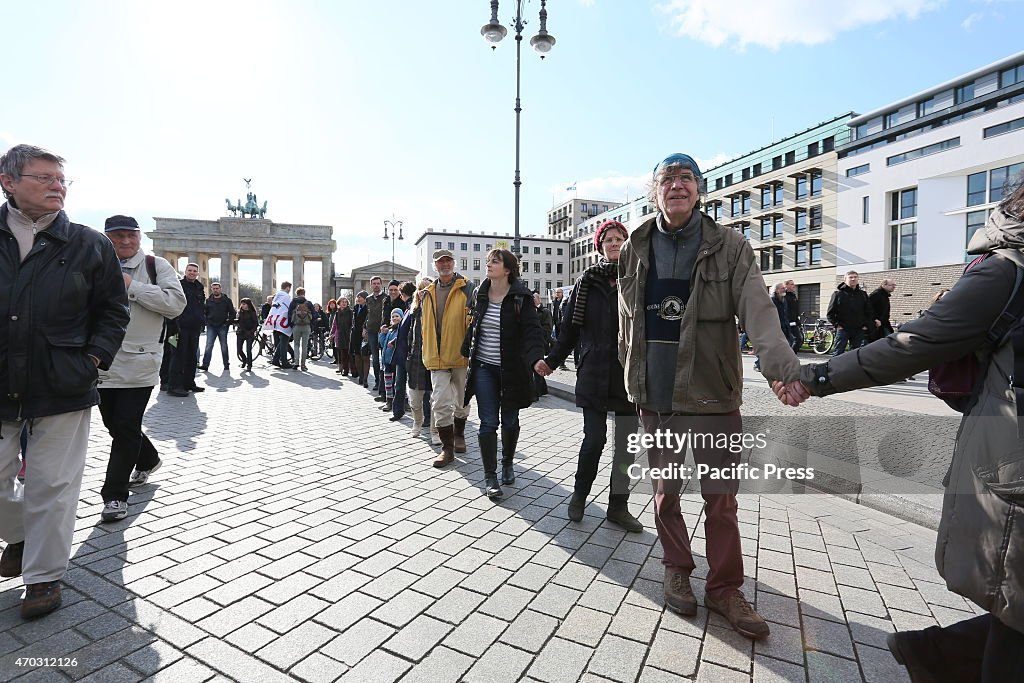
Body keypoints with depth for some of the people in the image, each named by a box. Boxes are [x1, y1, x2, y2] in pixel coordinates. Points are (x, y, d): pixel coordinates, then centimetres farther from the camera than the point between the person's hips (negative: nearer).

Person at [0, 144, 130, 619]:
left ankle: (44, 575, 22)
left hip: (62, 388, -2)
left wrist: (95, 358, -7)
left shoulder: (89, 245, 1)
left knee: (51, 487, 5)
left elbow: (113, 310, 4)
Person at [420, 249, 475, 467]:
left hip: (460, 354, -2)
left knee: (461, 400, 15)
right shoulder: (428, 292, 11)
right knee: (440, 403, -5)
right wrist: (427, 352, 17)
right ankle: (447, 447, 5)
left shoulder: (466, 288, -3)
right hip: (437, 357, 2)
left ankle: (458, 435, 38)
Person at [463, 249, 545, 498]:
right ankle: (490, 477, 8)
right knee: (488, 422, -2)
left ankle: (507, 463, 36)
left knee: (510, 421, 12)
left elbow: (532, 330, -19)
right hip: (484, 368, 2)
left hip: (512, 369, -2)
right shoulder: (480, 294, 4)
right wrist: (469, 353, 9)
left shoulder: (521, 297, -9)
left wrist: (536, 358, -36)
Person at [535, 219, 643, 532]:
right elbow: (570, 327, 8)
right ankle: (579, 496, 24)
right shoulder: (587, 282, 5)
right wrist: (552, 360, 3)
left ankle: (618, 506, 25)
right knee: (594, 439, -3)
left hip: (630, 375, 1)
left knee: (626, 442, 8)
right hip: (594, 374, -1)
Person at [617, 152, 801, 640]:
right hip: (655, 396, 3)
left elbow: (757, 311, -17)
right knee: (665, 492, 16)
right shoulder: (634, 250, 5)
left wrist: (783, 365, -33)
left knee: (720, 498, 8)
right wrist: (634, 380, 9)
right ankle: (677, 570, 38)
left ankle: (724, 589, 29)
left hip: (711, 394, -2)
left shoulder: (730, 247, -3)